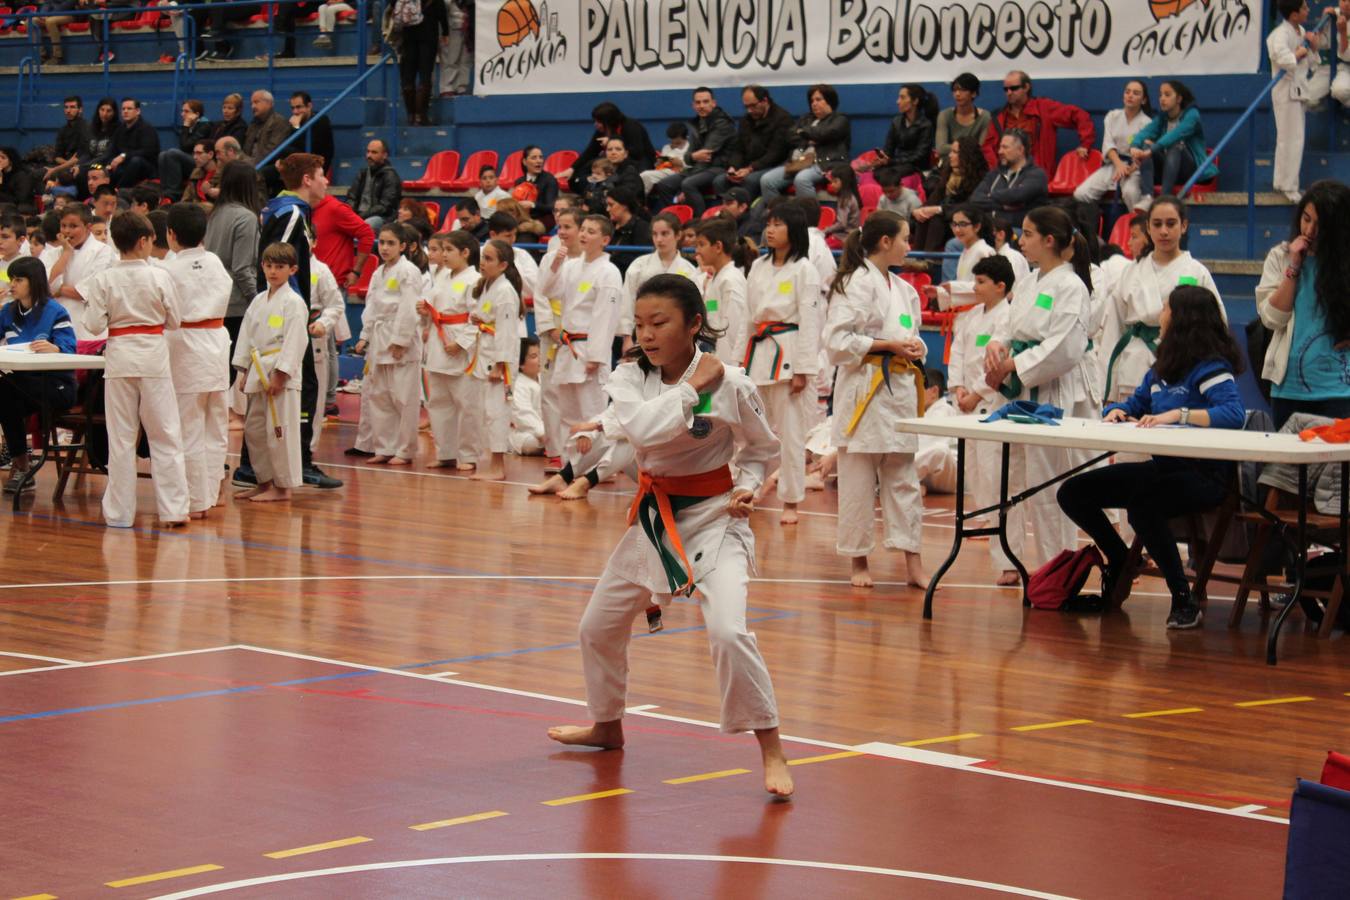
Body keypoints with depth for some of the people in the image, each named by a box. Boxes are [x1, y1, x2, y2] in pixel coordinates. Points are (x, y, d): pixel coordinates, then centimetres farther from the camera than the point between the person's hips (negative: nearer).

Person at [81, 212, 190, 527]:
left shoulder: (103, 280, -7)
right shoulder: (159, 277, -8)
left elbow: (94, 325, -6)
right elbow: (174, 320, 0)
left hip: (119, 357, 1)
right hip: (154, 356, -1)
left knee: (121, 437, 8)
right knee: (165, 435, 6)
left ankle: (120, 511, 11)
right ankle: (173, 509, 5)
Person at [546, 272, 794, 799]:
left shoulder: (730, 384, -14)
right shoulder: (630, 379, -6)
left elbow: (759, 448, 3)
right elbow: (642, 428, -27)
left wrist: (746, 488, -14)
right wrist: (692, 387, -26)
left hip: (713, 519, -5)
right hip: (653, 518, 5)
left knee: (728, 632, -25)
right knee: (599, 627, 17)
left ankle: (771, 751, -12)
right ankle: (607, 726, 43)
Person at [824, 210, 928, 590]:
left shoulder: (903, 289, 15)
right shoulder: (856, 283, -9)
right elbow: (838, 341, -15)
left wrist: (915, 349, 1)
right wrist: (889, 345, -16)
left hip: (900, 388, 8)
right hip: (864, 388, -7)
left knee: (903, 477, 6)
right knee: (859, 480, -1)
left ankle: (913, 564, 7)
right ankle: (858, 561, 10)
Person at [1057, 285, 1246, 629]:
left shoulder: (1210, 367, -12)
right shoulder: (1162, 368, 14)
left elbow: (1234, 413, -27)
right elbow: (1134, 404, 25)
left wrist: (1178, 414, -35)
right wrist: (1117, 411, 1)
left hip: (1203, 473, -9)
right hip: (1162, 466, 9)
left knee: (1141, 505, -39)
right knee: (1072, 493, 3)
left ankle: (1184, 602, -25)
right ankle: (1121, 565, 21)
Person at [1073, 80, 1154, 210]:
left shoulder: (1146, 122, -1)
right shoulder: (1113, 116, 10)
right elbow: (1108, 144, -1)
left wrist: (1130, 169, -28)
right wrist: (1119, 164, -20)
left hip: (1133, 167, -4)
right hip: (1112, 164, 4)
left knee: (1130, 192, -39)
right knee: (1080, 194, -18)